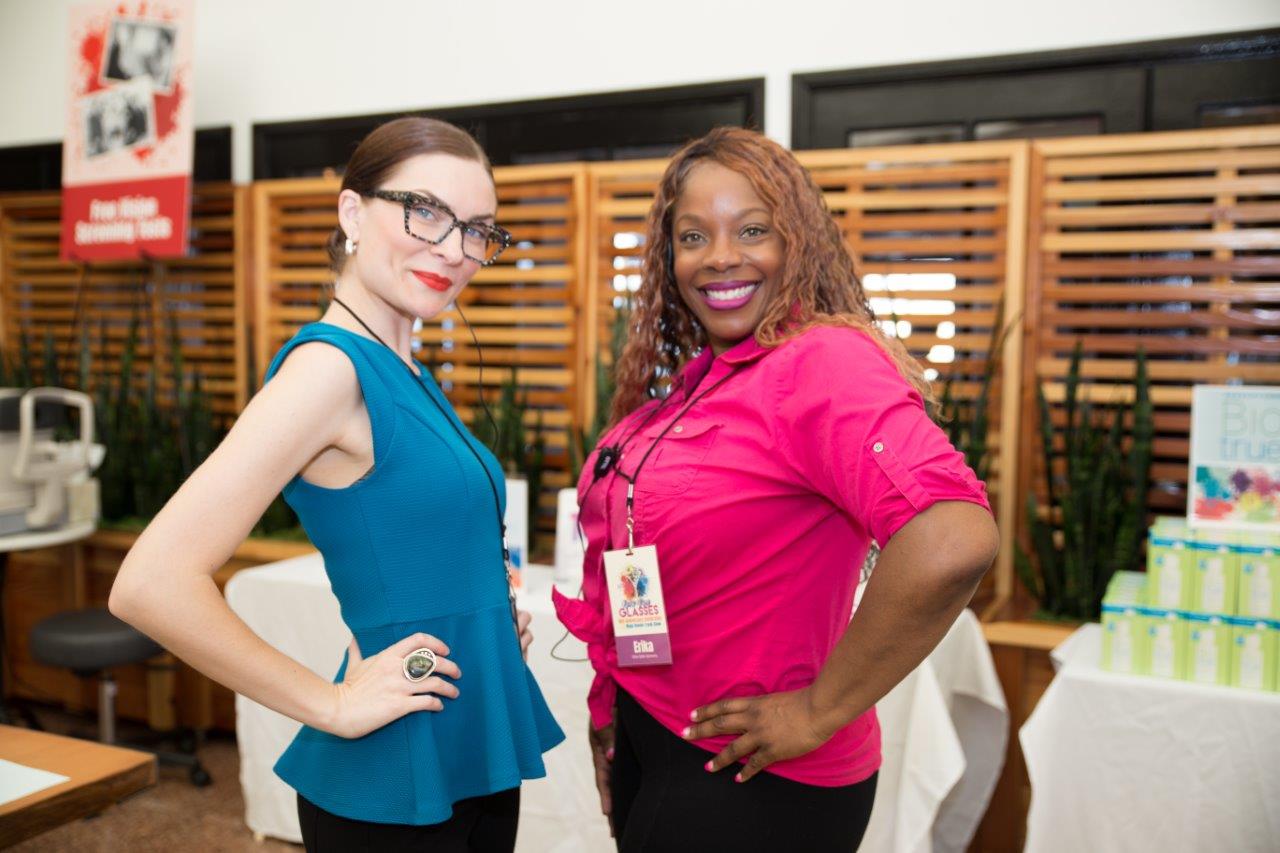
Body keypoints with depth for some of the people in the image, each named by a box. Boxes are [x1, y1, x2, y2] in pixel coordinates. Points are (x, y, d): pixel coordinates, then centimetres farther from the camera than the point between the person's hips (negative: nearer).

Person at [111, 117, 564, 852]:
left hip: (477, 755, 8)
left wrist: (494, 607, 5)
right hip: (396, 784, -8)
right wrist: (334, 706, -19)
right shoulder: (331, 367, -19)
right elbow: (151, 584, -27)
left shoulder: (409, 377, 6)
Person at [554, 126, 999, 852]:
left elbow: (953, 544, -35)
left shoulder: (823, 363, -21)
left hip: (753, 781, -7)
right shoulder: (683, 383, 4)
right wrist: (611, 714, 11)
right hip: (645, 745, 7)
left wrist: (818, 710, -24)